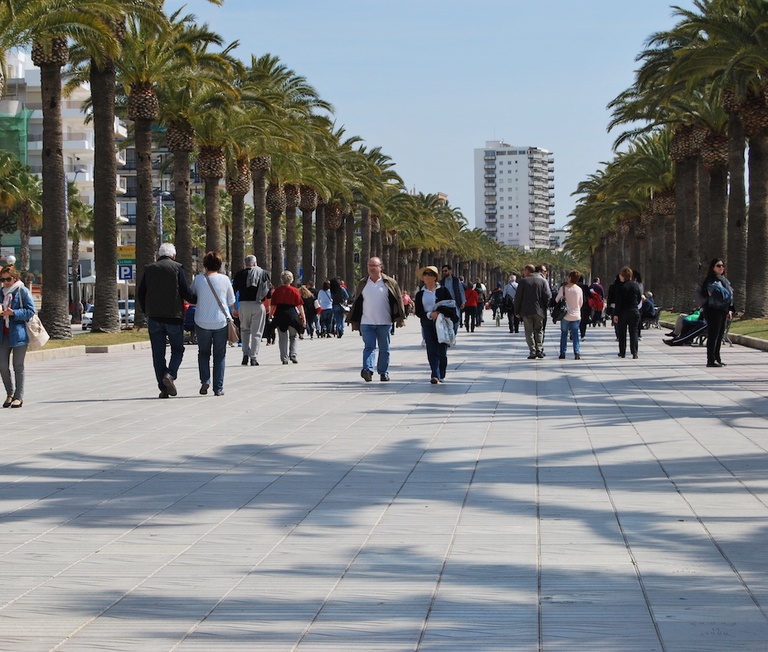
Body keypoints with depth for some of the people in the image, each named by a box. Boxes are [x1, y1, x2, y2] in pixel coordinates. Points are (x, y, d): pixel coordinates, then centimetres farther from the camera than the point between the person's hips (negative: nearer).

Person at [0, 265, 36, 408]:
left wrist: (13, 313, -19)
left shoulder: (23, 291, -3)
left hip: (18, 332, -5)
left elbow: (31, 311, -9)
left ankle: (18, 396, 7)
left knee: (18, 366, 0)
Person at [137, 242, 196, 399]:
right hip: (174, 316, -3)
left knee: (158, 353, 6)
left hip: (154, 317, 3)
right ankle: (170, 374, -14)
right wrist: (197, 300, 10)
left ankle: (163, 388, 3)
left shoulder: (149, 269, 7)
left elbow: (140, 293, 8)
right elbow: (186, 292, -9)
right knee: (177, 349, 11)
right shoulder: (177, 268, -3)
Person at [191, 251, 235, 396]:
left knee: (203, 352, 18)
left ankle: (205, 380, -1)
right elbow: (231, 301, 4)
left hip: (202, 323, 0)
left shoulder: (198, 279, -5)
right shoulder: (224, 279, -5)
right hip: (221, 322, 0)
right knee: (220, 355, 9)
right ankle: (218, 388, 7)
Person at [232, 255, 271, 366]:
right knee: (256, 332, 4)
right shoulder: (264, 273, 7)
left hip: (243, 305, 1)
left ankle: (246, 354, 4)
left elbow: (234, 291, 4)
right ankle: (254, 358, 0)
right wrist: (268, 306, 13)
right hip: (258, 305, -1)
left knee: (245, 330, 18)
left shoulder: (239, 274, 7)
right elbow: (269, 291, 4)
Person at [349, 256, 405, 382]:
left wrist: (400, 318, -3)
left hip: (385, 323, -1)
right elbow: (357, 303, 12)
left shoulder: (390, 283, 2)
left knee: (384, 349, 6)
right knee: (369, 347, -10)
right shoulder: (362, 284, 9)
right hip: (366, 323, 1)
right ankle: (367, 369, -21)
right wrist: (355, 322, 10)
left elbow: (398, 301, 3)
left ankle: (383, 372, 15)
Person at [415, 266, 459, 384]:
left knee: (442, 350, 1)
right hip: (427, 324, 1)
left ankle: (441, 375, 15)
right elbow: (418, 312, 3)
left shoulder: (443, 290, 5)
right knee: (432, 350, -7)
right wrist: (430, 315, -14)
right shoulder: (420, 294, 9)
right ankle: (435, 375, -11)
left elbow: (452, 305, 3)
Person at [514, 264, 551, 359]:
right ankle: (539, 349, 2)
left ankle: (533, 352, -3)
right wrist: (545, 307, 9)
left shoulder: (522, 281, -1)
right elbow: (548, 296, -3)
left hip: (526, 311, -2)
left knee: (529, 331, 4)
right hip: (539, 311, 2)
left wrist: (517, 311, 4)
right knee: (539, 330, 13)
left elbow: (518, 297, -2)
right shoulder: (543, 281, 3)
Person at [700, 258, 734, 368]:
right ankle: (711, 360, -8)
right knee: (713, 335, -9)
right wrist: (710, 294, -33)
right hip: (713, 310, -9)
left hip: (723, 311, 9)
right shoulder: (710, 279, -7)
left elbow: (729, 295, 25)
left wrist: (730, 310, 20)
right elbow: (702, 293, -14)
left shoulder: (724, 280, 19)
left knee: (720, 336, 11)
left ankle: (716, 358, 18)